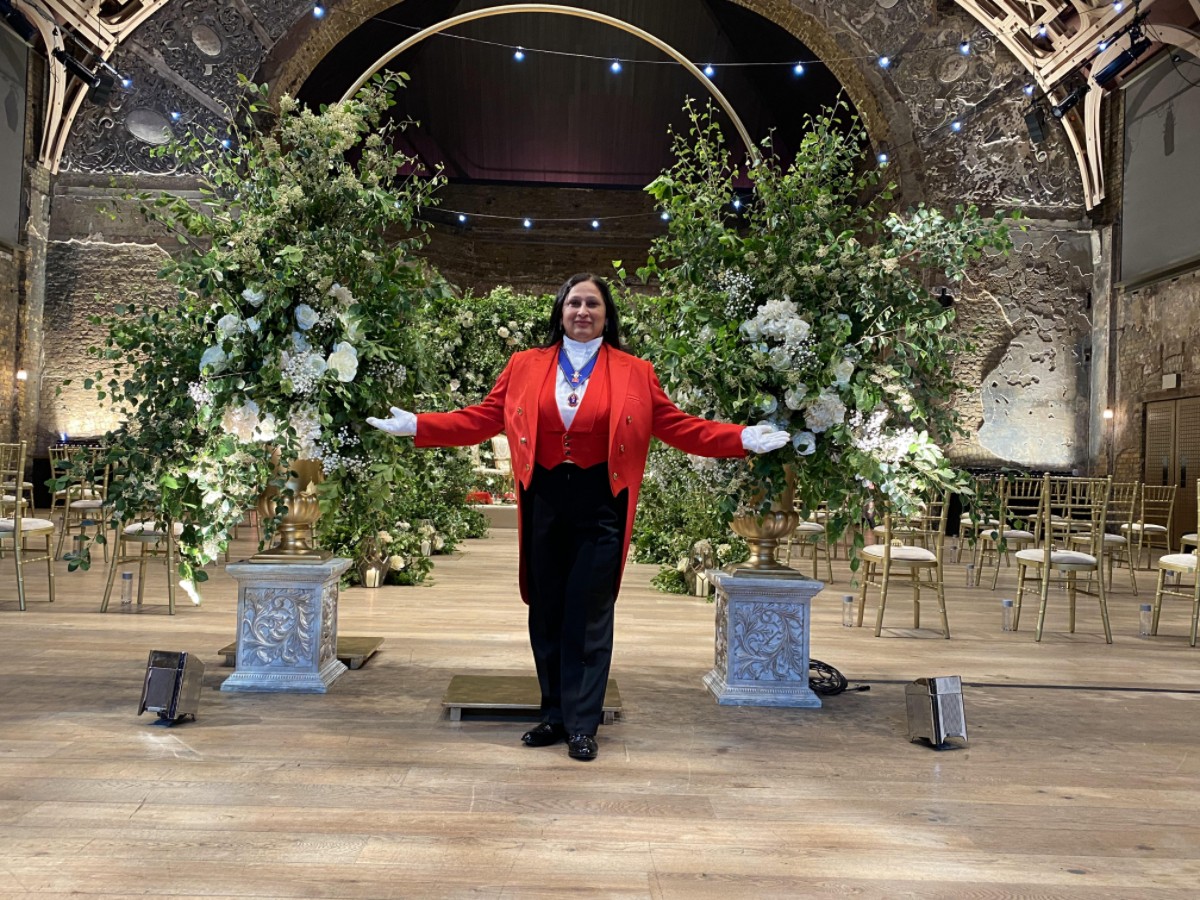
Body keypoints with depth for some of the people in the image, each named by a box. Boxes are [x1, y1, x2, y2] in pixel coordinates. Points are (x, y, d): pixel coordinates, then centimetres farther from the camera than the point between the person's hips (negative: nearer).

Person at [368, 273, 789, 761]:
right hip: (543, 502, 2)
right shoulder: (523, 366, 8)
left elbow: (680, 427, 5)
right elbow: (480, 418, 8)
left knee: (589, 616, 1)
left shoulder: (635, 373, 5)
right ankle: (555, 715, 24)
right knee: (545, 612, 9)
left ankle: (582, 726, 13)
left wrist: (743, 439, -5)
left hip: (599, 507, -2)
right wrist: (416, 425, 1)